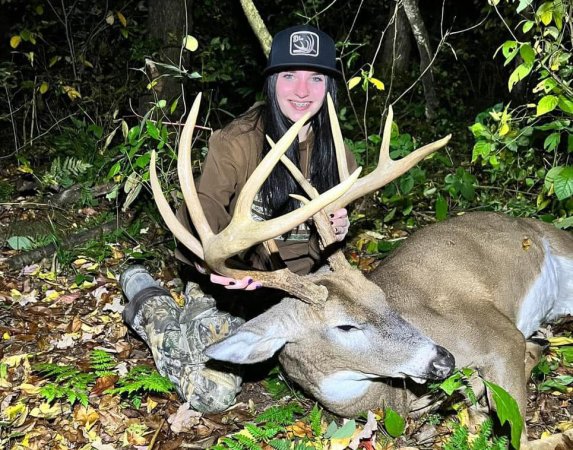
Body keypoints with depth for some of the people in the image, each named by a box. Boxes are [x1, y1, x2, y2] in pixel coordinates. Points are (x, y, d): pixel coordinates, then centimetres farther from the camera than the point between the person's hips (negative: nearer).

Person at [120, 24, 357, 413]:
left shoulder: (334, 152, -2)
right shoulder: (235, 142, -19)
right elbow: (200, 220, -22)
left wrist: (337, 231, -14)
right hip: (230, 287, -5)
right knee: (212, 392, -13)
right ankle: (150, 303, 13)